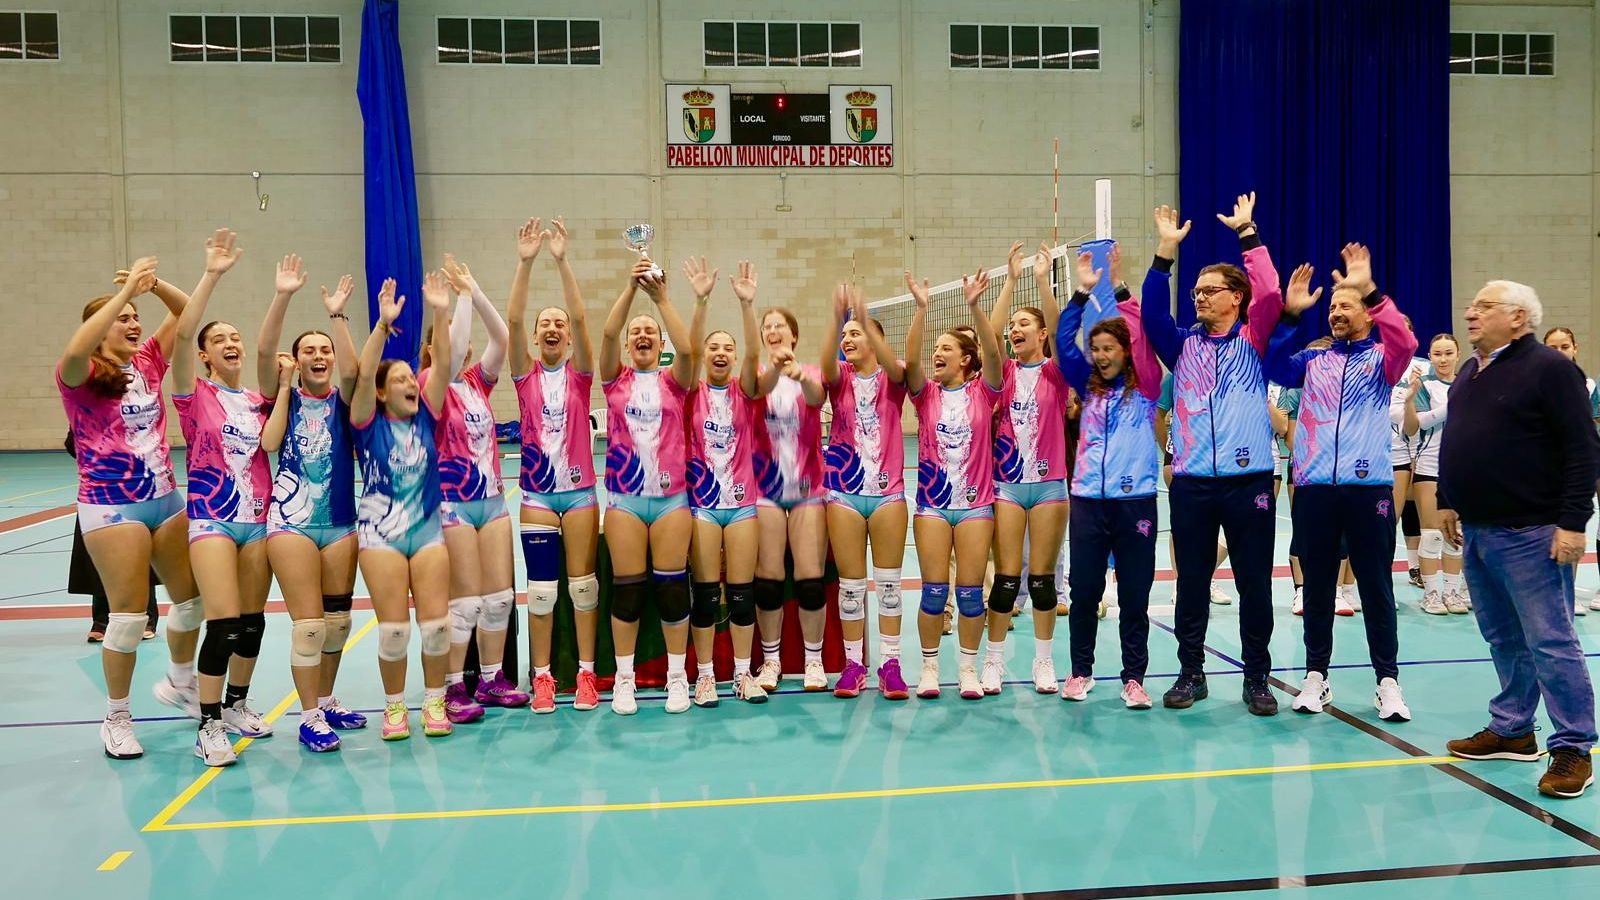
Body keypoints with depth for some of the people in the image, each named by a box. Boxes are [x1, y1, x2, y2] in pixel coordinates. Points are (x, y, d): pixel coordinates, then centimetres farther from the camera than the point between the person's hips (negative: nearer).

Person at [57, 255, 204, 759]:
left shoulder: (147, 363, 8)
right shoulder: (81, 378, -8)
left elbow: (186, 313, 8)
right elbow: (74, 350, -31)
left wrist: (154, 284, -12)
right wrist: (127, 290, -29)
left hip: (165, 498, 6)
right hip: (111, 507, -6)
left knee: (192, 596, 15)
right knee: (129, 613, -4)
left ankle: (180, 683, 38)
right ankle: (116, 718, 12)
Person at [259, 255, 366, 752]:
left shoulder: (342, 399, 4)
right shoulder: (283, 397, 2)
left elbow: (351, 368, -18)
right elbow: (265, 350, -15)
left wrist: (336, 315, -26)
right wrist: (282, 296, -25)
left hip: (340, 522, 3)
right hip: (291, 521, -2)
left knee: (338, 620, 11)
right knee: (308, 622, -6)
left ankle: (326, 702, 29)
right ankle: (310, 718, 5)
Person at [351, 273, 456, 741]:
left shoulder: (425, 418, 4)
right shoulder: (369, 423, -2)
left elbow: (443, 366, -6)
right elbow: (364, 373, -18)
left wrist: (441, 314, -17)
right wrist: (383, 323, -28)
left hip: (427, 529, 3)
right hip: (380, 533, -2)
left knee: (436, 622, 0)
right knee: (393, 626, -1)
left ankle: (434, 701, 16)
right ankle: (394, 706, 16)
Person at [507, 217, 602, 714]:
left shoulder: (579, 372, 2)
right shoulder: (527, 374, 3)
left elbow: (581, 317, -12)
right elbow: (513, 319, -11)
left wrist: (562, 261, -21)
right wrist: (525, 262, -20)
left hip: (579, 489, 0)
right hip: (537, 491, 0)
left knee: (582, 583, 5)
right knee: (541, 586, 3)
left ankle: (586, 674, 13)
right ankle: (542, 677, 12)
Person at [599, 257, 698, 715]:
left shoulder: (673, 381, 6)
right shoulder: (616, 380, 7)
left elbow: (687, 349, -14)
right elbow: (607, 333, -10)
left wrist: (662, 297, -18)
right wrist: (631, 286, -19)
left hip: (671, 496, 0)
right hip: (624, 498, 0)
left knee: (672, 587, 3)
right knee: (627, 588, 3)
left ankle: (677, 677, 15)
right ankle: (624, 680, 15)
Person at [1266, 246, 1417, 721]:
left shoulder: (1381, 358, 6)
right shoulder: (1313, 361, 14)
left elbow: (1405, 342, -16)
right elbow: (1273, 366, -3)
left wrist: (1370, 290, -24)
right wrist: (1290, 314, -12)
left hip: (1369, 486, -2)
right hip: (1313, 487, 3)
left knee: (1377, 586, 3)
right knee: (1317, 587, 9)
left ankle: (1388, 681, 11)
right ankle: (1316, 675, 18)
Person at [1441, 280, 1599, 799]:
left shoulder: (1549, 369, -10)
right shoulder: (1470, 372, 14)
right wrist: (1448, 502, 19)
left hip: (1529, 534, -8)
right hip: (1477, 531, 8)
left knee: (1549, 642, -4)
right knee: (1503, 639, 15)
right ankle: (1512, 731, 25)